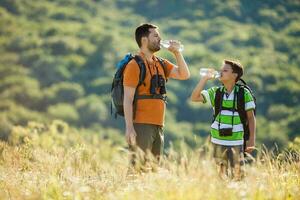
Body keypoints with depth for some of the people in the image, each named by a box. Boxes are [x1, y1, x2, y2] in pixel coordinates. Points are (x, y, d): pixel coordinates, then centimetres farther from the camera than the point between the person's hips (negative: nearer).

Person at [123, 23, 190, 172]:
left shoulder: (161, 64, 16)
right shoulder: (134, 65, -7)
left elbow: (184, 75, 16)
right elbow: (128, 99, -11)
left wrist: (177, 53, 5)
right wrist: (129, 128, -18)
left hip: (158, 126, 8)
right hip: (141, 126, -8)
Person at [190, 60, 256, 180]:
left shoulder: (244, 94, -3)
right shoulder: (215, 92, 6)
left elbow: (251, 117, 0)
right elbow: (194, 97, -3)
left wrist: (251, 140, -4)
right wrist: (205, 79, -7)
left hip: (236, 142, -3)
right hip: (218, 141, 3)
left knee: (237, 176, -3)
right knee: (221, 176, 8)